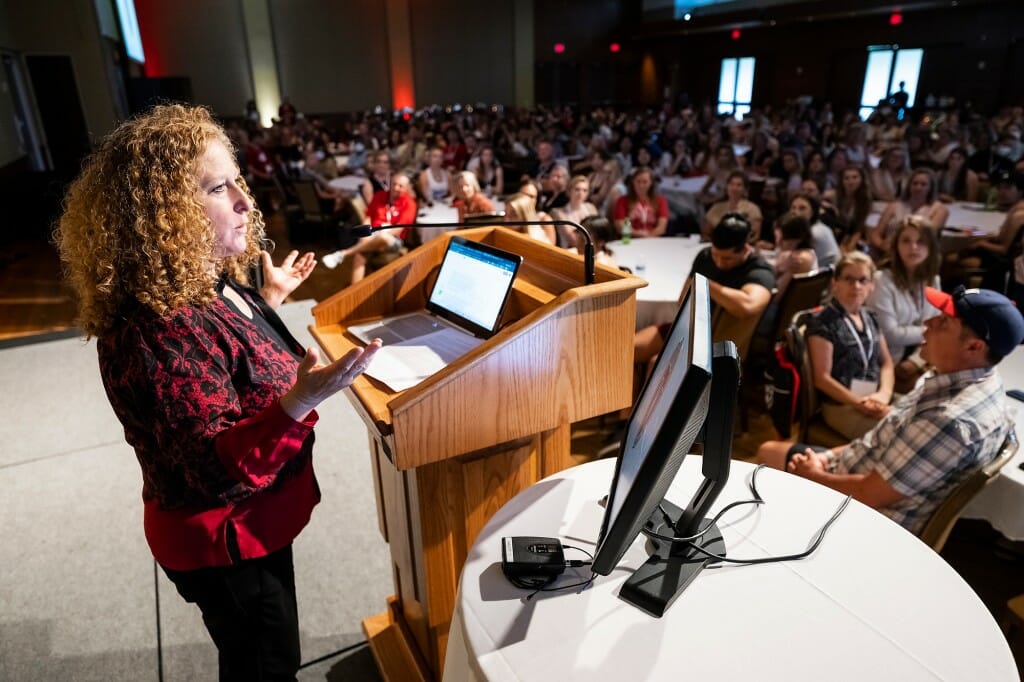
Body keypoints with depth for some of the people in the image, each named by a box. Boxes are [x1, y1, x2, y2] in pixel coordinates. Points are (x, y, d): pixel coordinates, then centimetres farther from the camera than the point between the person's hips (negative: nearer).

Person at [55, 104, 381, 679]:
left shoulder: (211, 282, -3)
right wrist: (299, 403, -46)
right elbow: (220, 472, -32)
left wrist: (272, 298, 15)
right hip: (225, 542, -8)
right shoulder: (156, 327, -33)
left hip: (252, 521, 9)